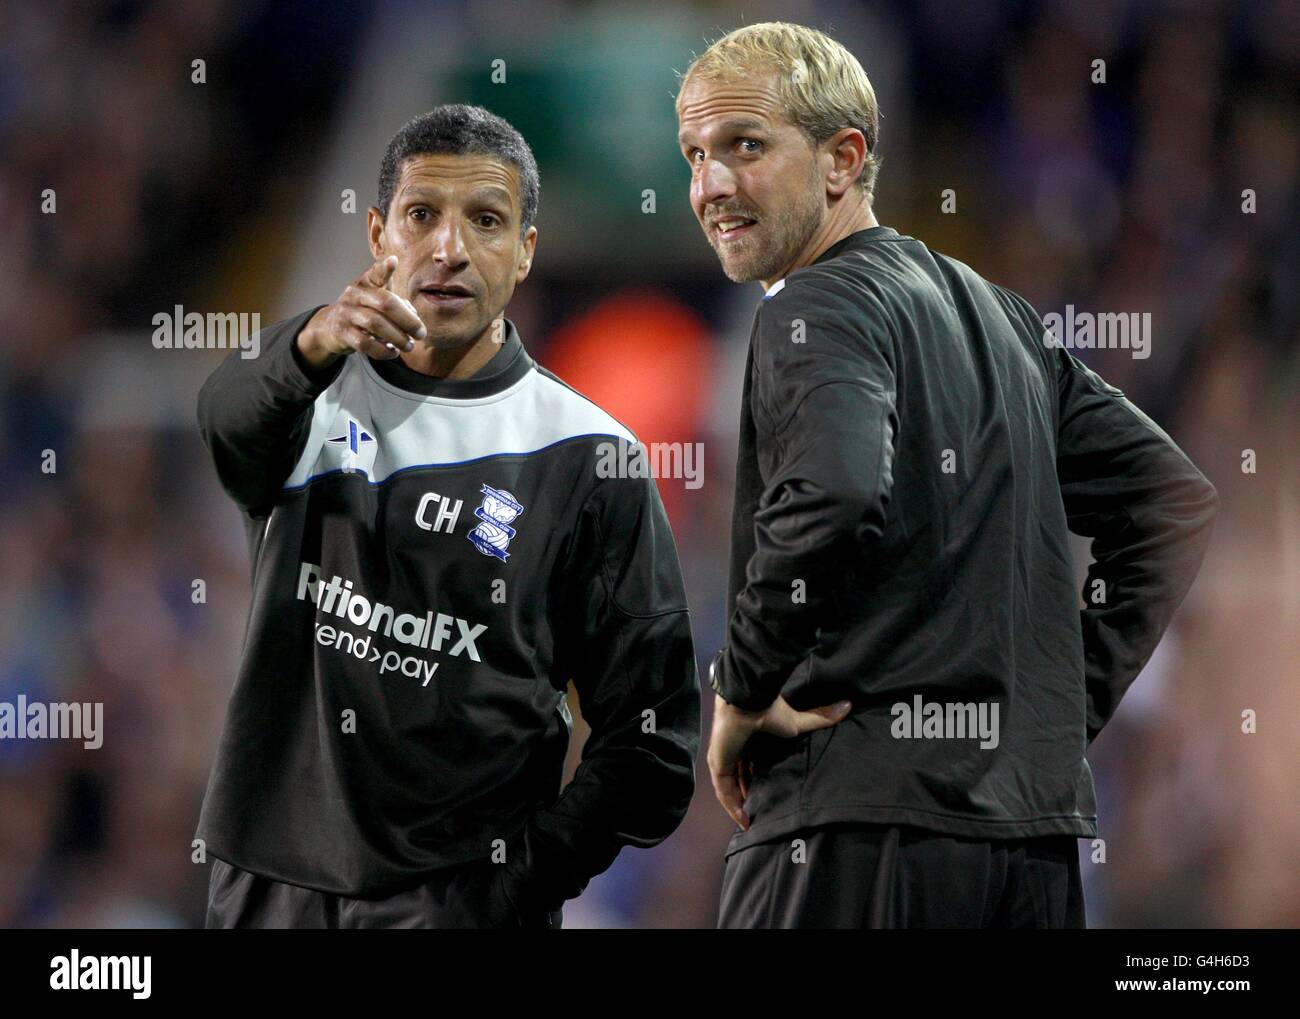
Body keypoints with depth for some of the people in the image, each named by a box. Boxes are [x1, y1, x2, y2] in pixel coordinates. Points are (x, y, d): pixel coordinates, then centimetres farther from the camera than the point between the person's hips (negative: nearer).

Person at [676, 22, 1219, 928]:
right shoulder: (1001, 315, 19)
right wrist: (1070, 705, 18)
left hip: (863, 825, -8)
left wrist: (743, 687, -12)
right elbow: (1179, 501, 24)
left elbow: (832, 501, -27)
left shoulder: (821, 309, -7)